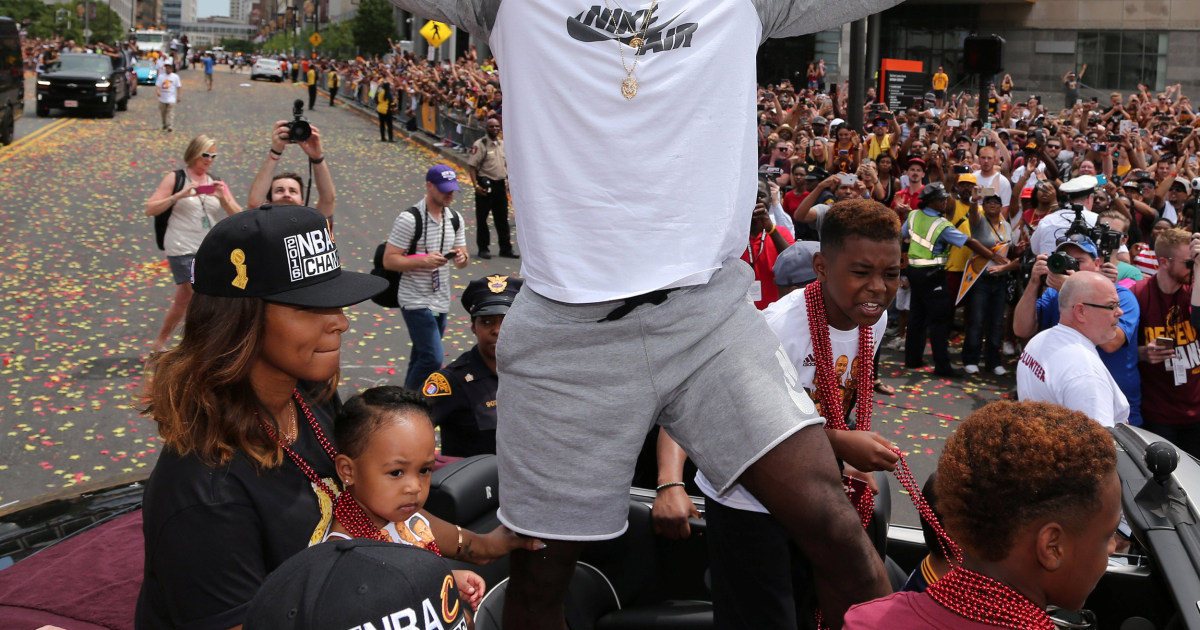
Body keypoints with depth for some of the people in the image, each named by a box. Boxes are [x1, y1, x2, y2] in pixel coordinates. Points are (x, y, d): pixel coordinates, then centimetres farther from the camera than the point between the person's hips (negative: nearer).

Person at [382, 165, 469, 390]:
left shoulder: (455, 219, 8)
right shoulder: (409, 219, -13)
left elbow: (463, 257, 14)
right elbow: (389, 260, -14)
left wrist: (461, 257, -11)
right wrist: (423, 261, -26)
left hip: (441, 301, 7)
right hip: (416, 301, -7)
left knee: (421, 359, 16)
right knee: (433, 358, -14)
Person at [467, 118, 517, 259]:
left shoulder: (503, 144, 11)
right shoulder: (480, 145, -10)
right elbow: (472, 165, -13)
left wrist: (507, 181, 11)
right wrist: (476, 185, -19)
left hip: (501, 185, 6)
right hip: (486, 185, -6)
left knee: (502, 218, 10)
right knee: (482, 218, 3)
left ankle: (506, 249, 16)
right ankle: (483, 249, 11)